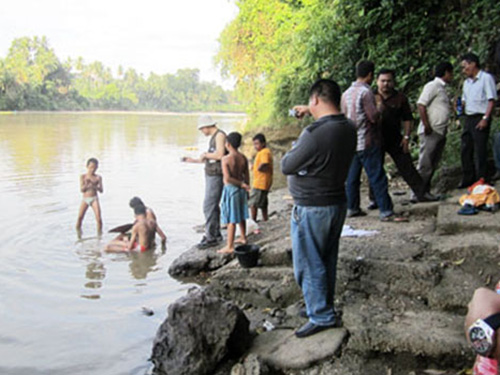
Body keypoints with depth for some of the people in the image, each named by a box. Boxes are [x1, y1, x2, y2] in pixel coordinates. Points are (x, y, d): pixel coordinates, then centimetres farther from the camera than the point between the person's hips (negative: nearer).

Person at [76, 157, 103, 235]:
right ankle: (78, 234, 8)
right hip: (85, 199, 1)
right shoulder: (83, 176, 3)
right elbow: (81, 189, -4)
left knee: (98, 217, -14)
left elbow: (101, 190, -4)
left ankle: (99, 234, 0)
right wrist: (86, 185, -23)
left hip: (94, 199, -1)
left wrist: (95, 186, -22)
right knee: (80, 217, -9)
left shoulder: (98, 177, 2)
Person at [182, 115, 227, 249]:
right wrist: (194, 160, 22)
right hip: (210, 175, 10)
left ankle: (210, 238, -6)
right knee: (213, 205, 15)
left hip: (216, 176, -10)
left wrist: (205, 154, -10)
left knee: (209, 206, -11)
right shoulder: (214, 137, 18)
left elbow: (220, 155, -25)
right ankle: (216, 234, 24)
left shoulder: (220, 135, -13)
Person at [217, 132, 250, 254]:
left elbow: (227, 178, -24)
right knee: (241, 216, 22)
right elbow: (246, 176, 6)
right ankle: (243, 238, 37)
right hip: (241, 190, 6)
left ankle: (230, 246, 4)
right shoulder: (243, 158, 1)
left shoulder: (226, 159, -17)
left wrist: (242, 184, -17)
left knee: (231, 219, -2)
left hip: (230, 189, -6)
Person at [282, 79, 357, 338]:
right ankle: (323, 306, 34)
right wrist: (310, 113, 26)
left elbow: (286, 166, -17)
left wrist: (292, 151, 2)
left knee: (309, 265, 5)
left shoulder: (314, 134, -27)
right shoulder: (349, 129, -1)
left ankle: (322, 316, 12)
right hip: (338, 203, 9)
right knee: (327, 261, 20)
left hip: (311, 209, -9)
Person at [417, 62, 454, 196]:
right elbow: (421, 105, -18)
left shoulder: (442, 88, 20)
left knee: (433, 165, 11)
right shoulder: (432, 86, -9)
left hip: (441, 132, 10)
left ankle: (426, 192, 18)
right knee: (425, 165, -8)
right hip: (431, 132, -9)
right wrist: (427, 126, -21)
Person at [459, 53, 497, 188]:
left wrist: (485, 118, -19)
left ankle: (482, 181, 1)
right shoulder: (467, 82, 18)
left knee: (480, 151, -6)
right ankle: (468, 179, 19)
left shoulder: (486, 78, -6)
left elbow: (491, 100, -12)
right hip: (468, 118, 8)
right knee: (466, 150, 9)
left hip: (480, 118, -8)